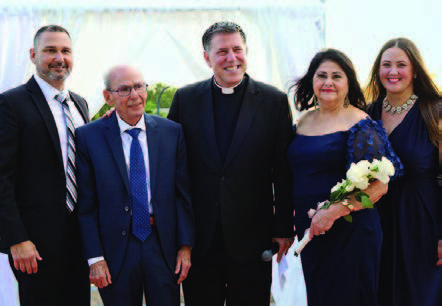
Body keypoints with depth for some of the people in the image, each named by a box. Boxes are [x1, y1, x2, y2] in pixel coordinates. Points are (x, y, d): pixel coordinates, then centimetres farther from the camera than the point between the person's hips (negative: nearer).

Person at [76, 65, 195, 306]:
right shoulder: (89, 137, -3)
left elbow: (183, 193, 4)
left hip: (163, 243, 1)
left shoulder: (172, 132, 2)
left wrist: (185, 245, -1)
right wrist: (94, 257, -7)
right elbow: (86, 203, -3)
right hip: (116, 248, -1)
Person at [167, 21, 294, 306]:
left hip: (251, 236, -1)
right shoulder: (185, 99, 4)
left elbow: (284, 172, 0)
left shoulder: (274, 101, 0)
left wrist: (284, 228, 0)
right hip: (199, 236, 1)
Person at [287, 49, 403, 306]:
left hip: (349, 233, -6)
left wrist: (335, 211, -22)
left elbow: (379, 185, -15)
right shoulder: (304, 121, 10)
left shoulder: (359, 124, -9)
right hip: (309, 231, 6)